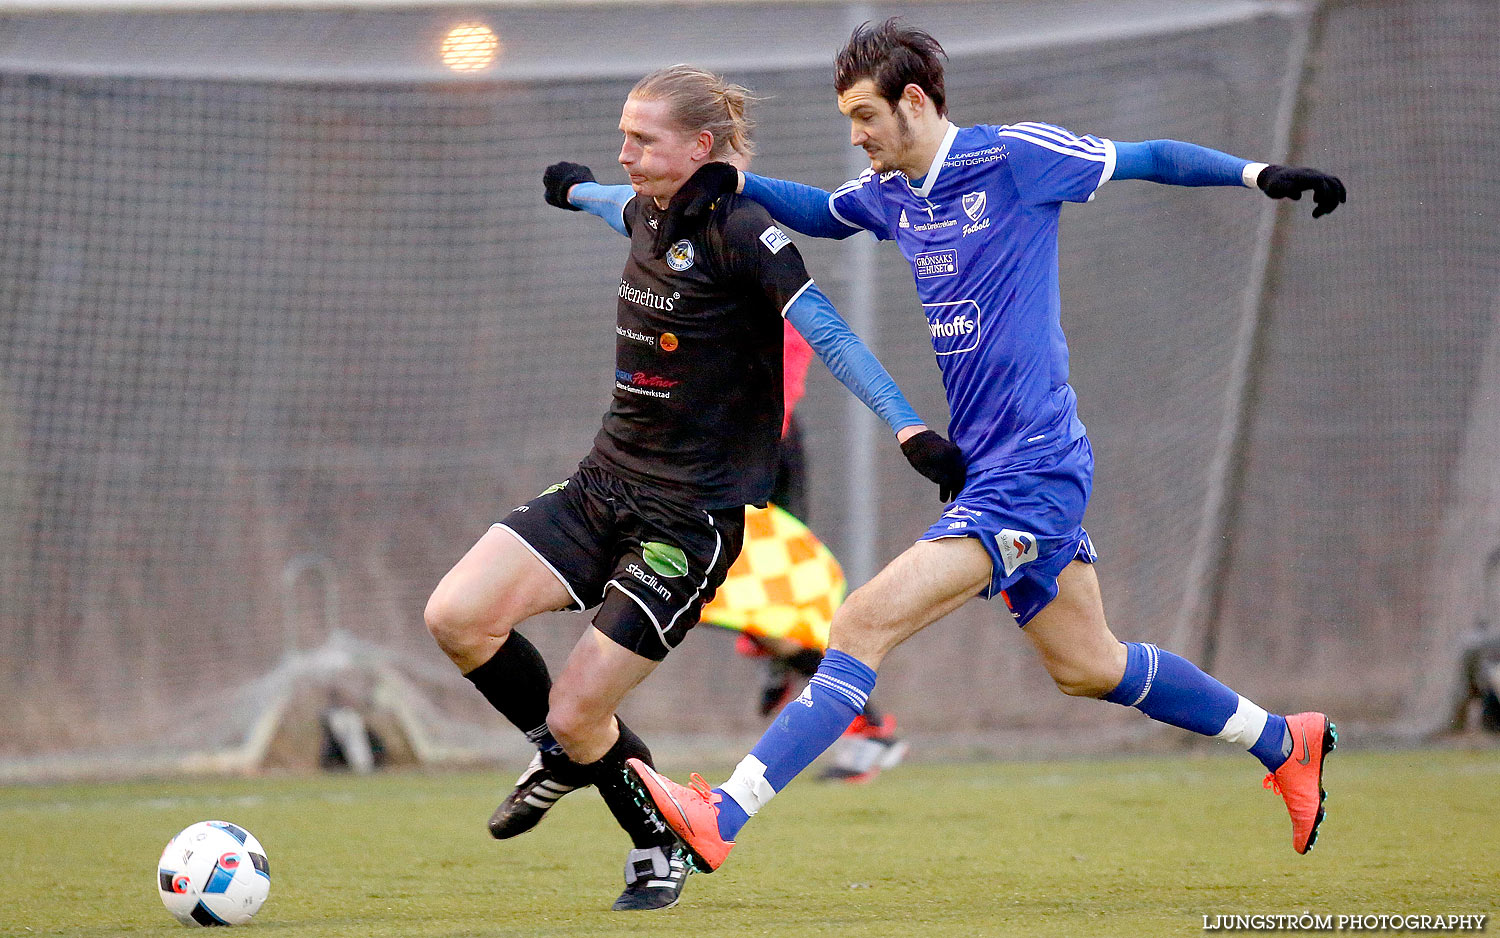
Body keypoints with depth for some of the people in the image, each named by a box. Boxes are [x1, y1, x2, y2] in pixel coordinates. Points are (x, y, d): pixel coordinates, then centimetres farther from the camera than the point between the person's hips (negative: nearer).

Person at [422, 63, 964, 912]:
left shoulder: (740, 230, -15)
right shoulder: (650, 215, 8)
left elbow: (830, 334, -23)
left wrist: (911, 429, -33)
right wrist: (579, 190, 56)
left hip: (691, 516, -7)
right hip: (603, 488, 7)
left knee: (575, 713, -9)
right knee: (456, 616, -10)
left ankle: (661, 847, 21)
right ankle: (565, 757, 18)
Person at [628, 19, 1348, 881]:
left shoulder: (1011, 156, -11)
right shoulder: (887, 193, 10)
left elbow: (1150, 160, -3)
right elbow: (822, 214, 30)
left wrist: (1261, 175, -14)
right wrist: (734, 182, 13)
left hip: (1029, 472, -9)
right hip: (984, 464, 9)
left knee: (865, 624, -17)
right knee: (1087, 666, 17)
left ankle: (723, 819, -21)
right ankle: (1285, 742, 34)